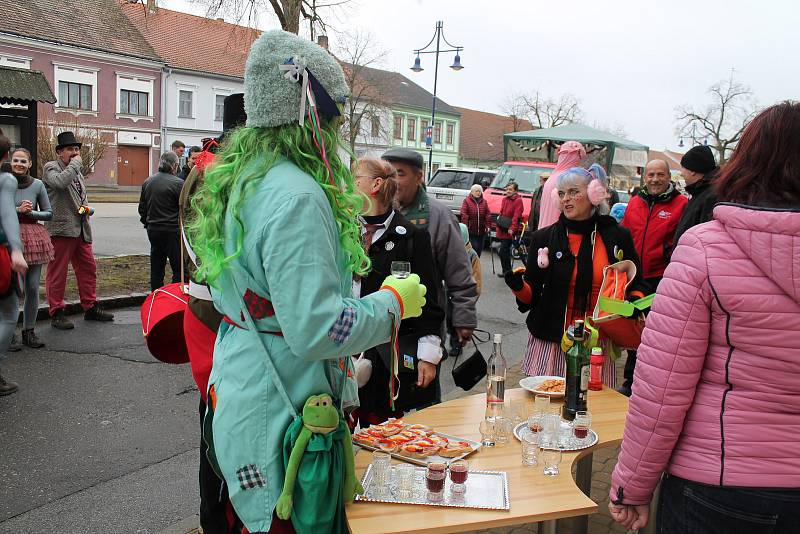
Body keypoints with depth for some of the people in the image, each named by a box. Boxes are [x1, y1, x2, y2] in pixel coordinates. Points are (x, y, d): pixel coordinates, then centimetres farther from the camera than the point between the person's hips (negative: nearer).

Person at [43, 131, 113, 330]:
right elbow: (61, 182, -26)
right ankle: (56, 313, 6)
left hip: (81, 229, 8)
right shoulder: (51, 168, -3)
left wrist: (87, 208, 14)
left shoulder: (77, 172, 21)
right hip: (61, 229, -8)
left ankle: (90, 308, 21)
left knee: (88, 268, 11)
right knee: (57, 273, -1)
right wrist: (75, 164, -13)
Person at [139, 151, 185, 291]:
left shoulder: (147, 182, 9)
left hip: (153, 230, 7)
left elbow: (142, 208, 16)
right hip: (172, 231, -7)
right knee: (178, 269, -2)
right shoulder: (178, 183, -12)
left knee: (156, 268, 14)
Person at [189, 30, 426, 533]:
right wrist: (393, 301, -12)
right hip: (284, 421, -9)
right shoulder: (296, 196, -24)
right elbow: (316, 329, -27)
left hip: (238, 395, 10)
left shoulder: (244, 180, 7)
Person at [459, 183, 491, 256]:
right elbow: (464, 214, -10)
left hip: (481, 231, 4)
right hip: (470, 230, -4)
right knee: (474, 248, -8)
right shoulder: (467, 201, -4)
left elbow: (488, 214, 7)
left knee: (479, 248, 10)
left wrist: (488, 226, -2)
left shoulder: (484, 202, 9)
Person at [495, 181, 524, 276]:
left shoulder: (518, 200, -10)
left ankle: (506, 271, 0)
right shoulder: (504, 199, 13)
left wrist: (512, 228, -25)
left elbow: (516, 216, -18)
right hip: (502, 229, 8)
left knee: (503, 251, -10)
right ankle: (507, 271, 24)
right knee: (506, 250, 15)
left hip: (509, 230, -8)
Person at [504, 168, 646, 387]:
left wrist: (635, 301, -5)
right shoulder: (544, 238, 4)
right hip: (551, 342, 0)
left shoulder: (617, 237, 5)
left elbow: (637, 285, 15)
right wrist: (519, 286, -15)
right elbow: (532, 295, 6)